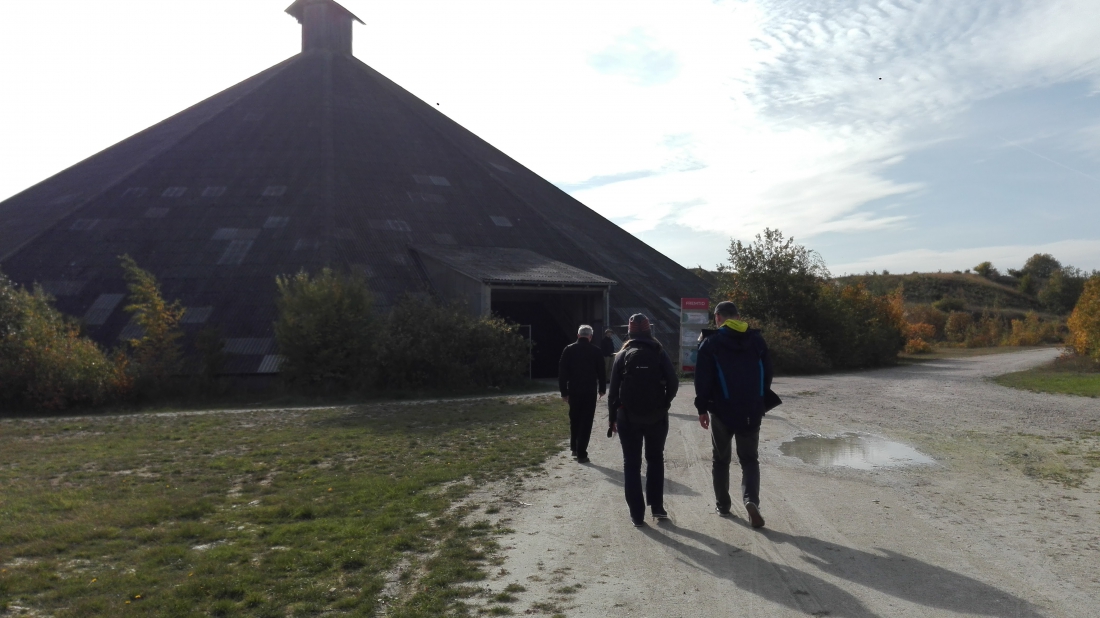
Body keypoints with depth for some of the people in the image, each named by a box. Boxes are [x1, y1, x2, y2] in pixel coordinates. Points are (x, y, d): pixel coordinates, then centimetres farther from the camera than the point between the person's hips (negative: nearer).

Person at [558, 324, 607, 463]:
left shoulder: (568, 350, 1)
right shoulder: (596, 351, -3)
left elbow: (562, 372, -1)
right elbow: (601, 372, 2)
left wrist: (564, 391, 3)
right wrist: (602, 389, 14)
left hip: (573, 391, 2)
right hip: (590, 391, -2)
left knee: (574, 420, 20)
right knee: (586, 422, 0)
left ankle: (574, 447, 29)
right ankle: (581, 454, -5)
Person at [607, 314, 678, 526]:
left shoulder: (623, 355, 0)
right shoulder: (659, 353, 0)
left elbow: (614, 388, -2)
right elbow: (673, 382, -7)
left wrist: (612, 416, 4)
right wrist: (664, 404, 9)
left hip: (628, 416, -1)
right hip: (656, 416, 1)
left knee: (632, 464, 6)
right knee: (655, 459, 18)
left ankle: (637, 514, 3)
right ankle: (657, 507, 14)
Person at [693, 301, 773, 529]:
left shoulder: (711, 343, -6)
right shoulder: (757, 340, 5)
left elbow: (703, 380, -9)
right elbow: (767, 374, 9)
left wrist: (702, 408, -2)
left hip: (722, 410, -2)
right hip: (752, 411, 2)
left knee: (721, 459, 14)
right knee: (749, 459, 10)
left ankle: (722, 504, 20)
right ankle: (751, 500, -11)